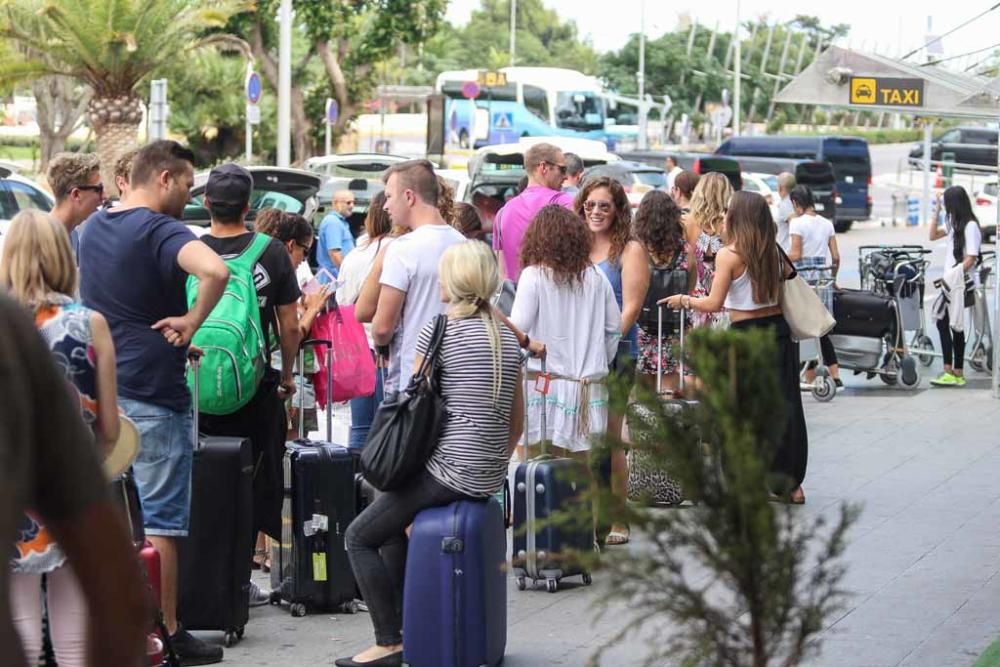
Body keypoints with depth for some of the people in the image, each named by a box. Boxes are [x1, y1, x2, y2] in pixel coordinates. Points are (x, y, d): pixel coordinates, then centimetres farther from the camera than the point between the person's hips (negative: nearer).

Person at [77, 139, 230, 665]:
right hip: (154, 395, -8)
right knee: (158, 522, -1)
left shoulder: (93, 228, 10)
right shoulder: (159, 230, -16)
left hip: (101, 389, 8)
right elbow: (215, 270, -36)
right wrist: (192, 320, -20)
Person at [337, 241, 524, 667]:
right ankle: (400, 621, 26)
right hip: (490, 478, 8)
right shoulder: (507, 338, 11)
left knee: (359, 537, 6)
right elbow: (517, 422, 15)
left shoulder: (437, 331, -9)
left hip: (449, 471, -8)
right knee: (391, 523, 29)